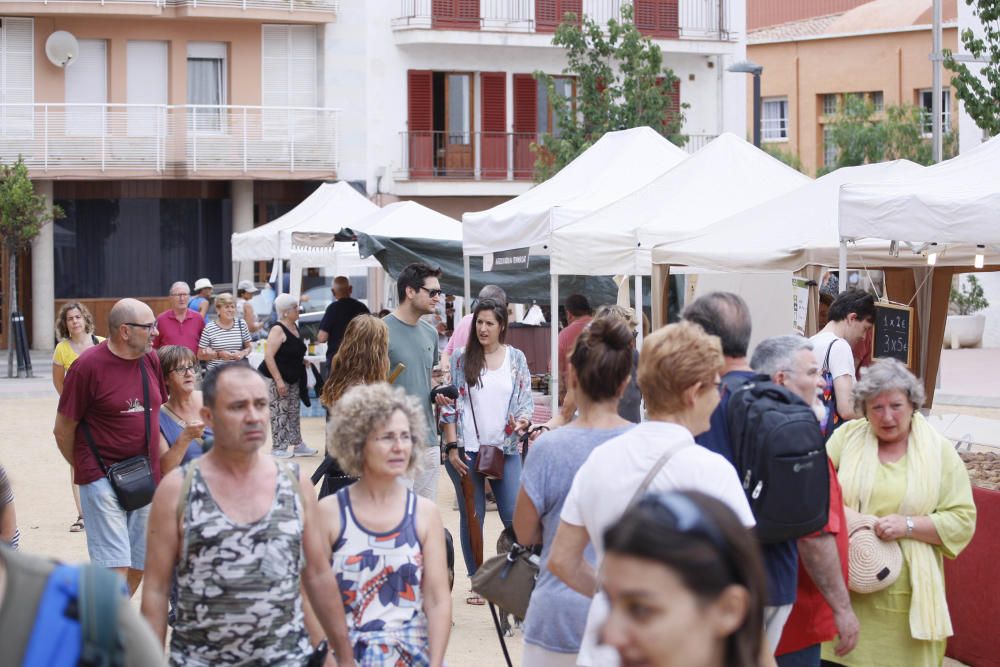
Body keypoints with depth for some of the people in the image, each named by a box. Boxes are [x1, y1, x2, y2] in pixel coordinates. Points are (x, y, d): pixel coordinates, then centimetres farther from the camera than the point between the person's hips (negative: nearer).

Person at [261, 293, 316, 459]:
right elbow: (269, 356, -23)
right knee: (279, 412, -5)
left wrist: (301, 360, 8)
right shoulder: (278, 330, -17)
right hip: (277, 378, -9)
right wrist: (278, 380, -25)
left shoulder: (294, 327, 9)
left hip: (293, 378, 9)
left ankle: (297, 445, 18)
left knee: (294, 412, 12)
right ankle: (278, 447, 1)